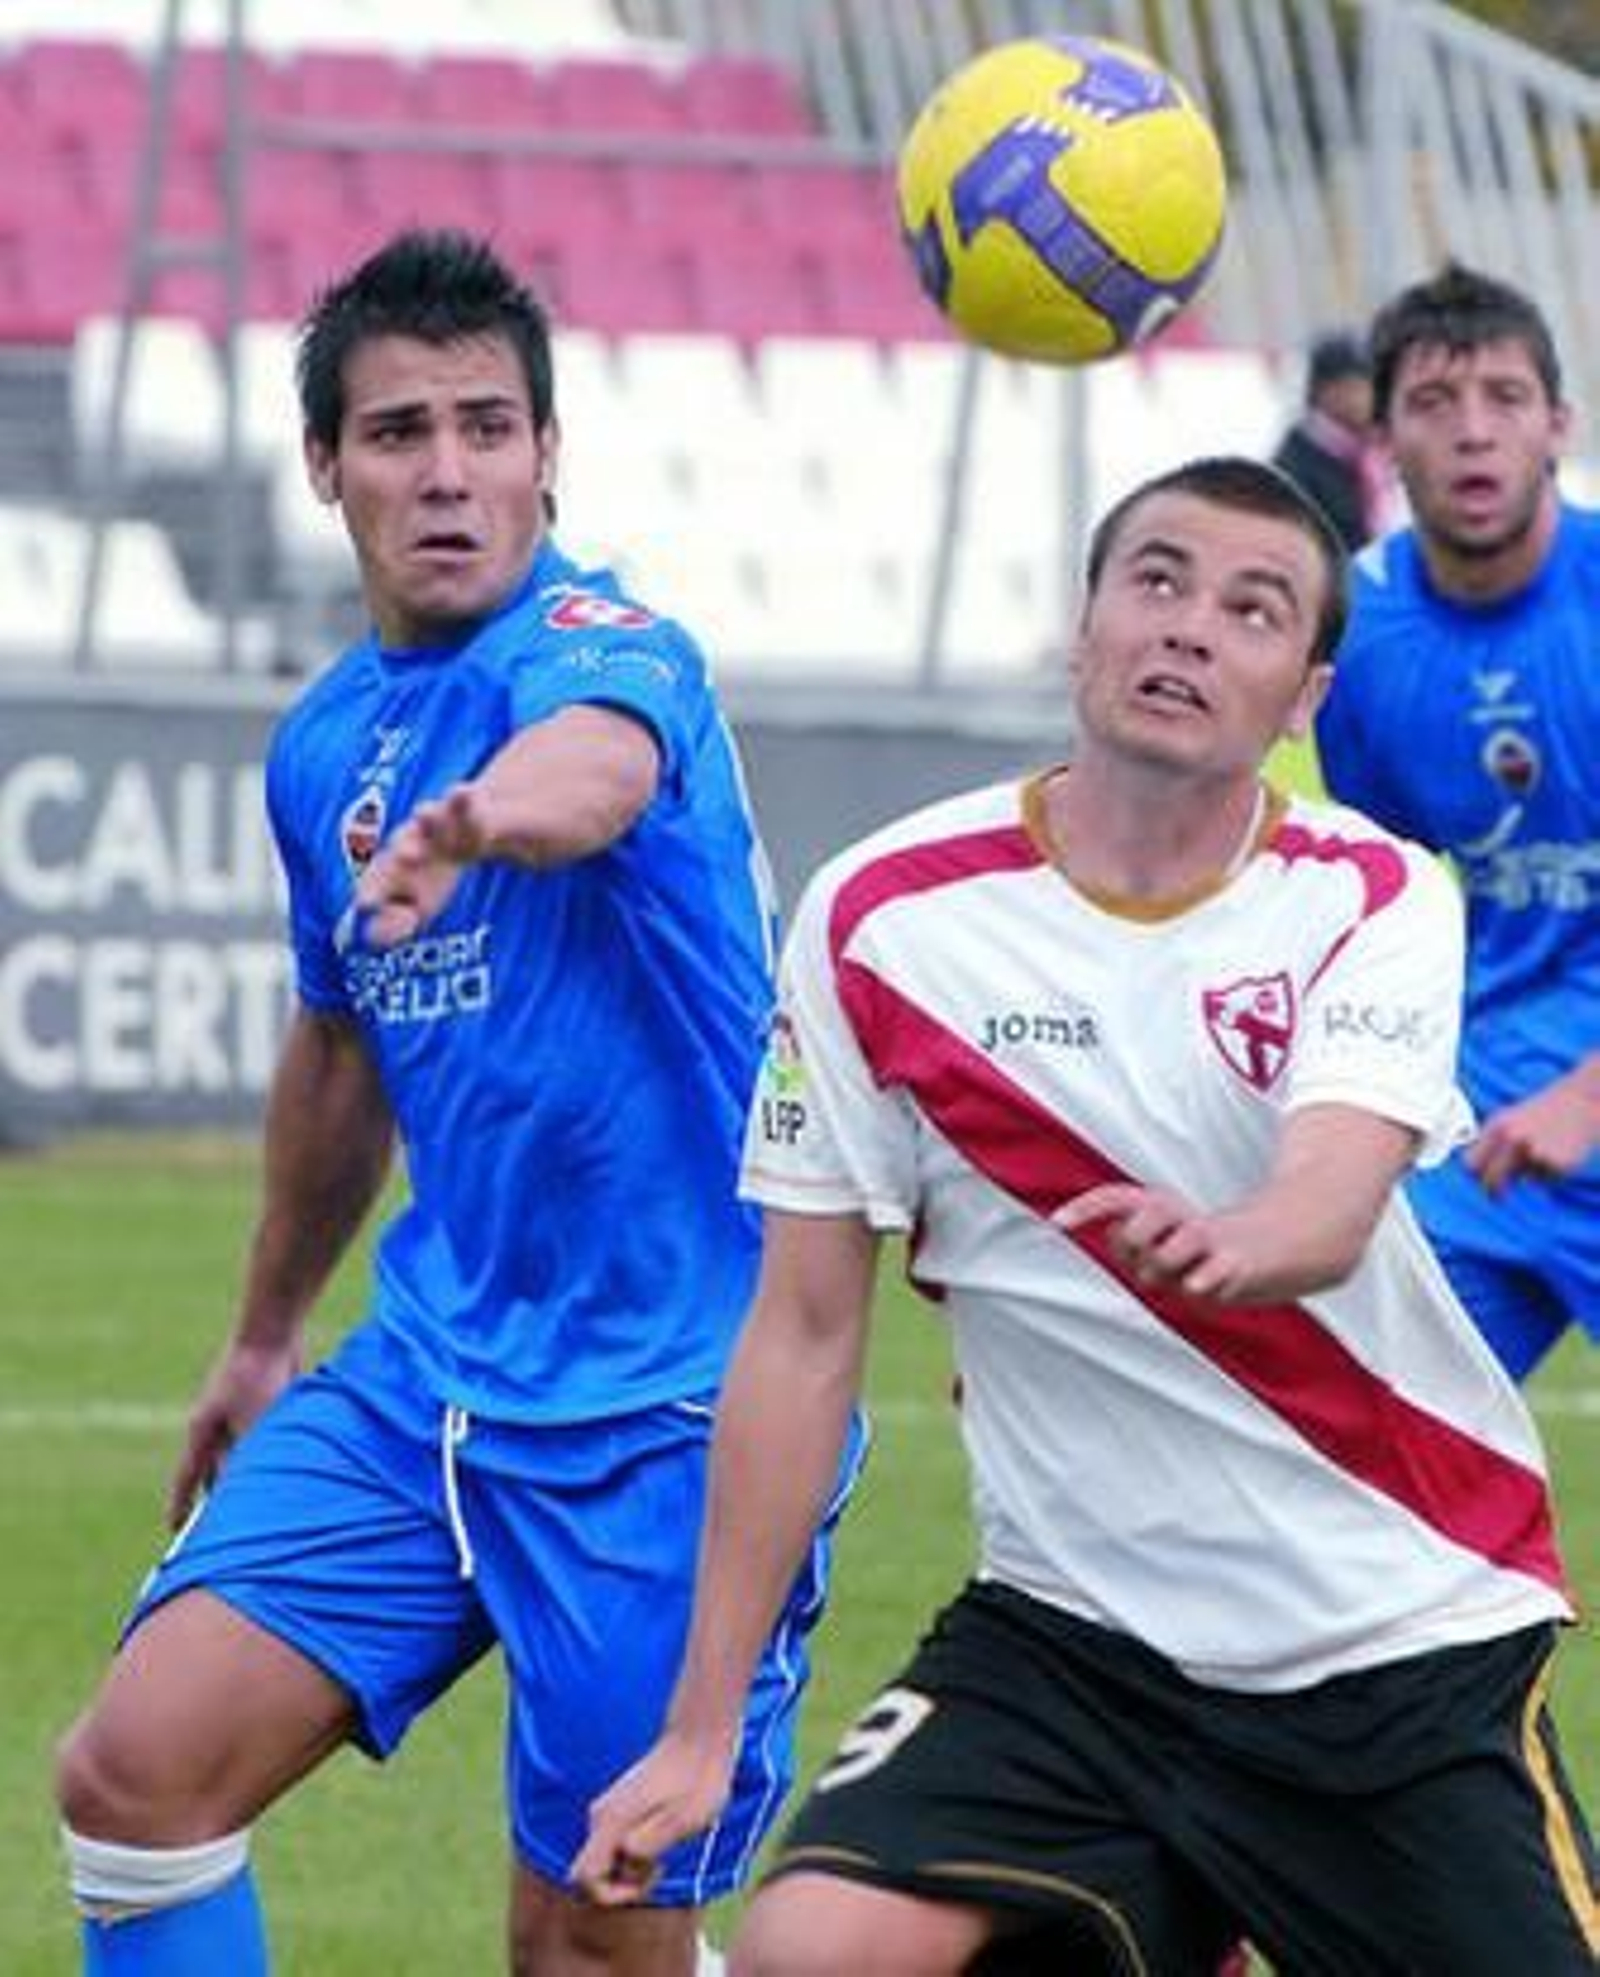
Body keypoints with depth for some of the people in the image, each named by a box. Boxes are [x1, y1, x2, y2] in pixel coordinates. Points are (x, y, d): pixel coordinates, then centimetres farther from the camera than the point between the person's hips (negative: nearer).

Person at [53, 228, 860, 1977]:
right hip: (427, 1374, 7)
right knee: (136, 1766, -9)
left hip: (667, 1415, -6)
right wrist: (265, 1336, 37)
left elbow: (593, 770, -41)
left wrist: (479, 820, -65)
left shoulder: (600, 646, -14)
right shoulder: (321, 747, 9)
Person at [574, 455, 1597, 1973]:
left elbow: (1330, 1215, -25)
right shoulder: (883, 923, -5)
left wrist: (1226, 1243, -50)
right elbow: (804, 1335, 0)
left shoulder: (1374, 902, -6)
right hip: (1070, 1633, 0)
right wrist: (700, 1733, -2)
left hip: (1409, 1646, 0)